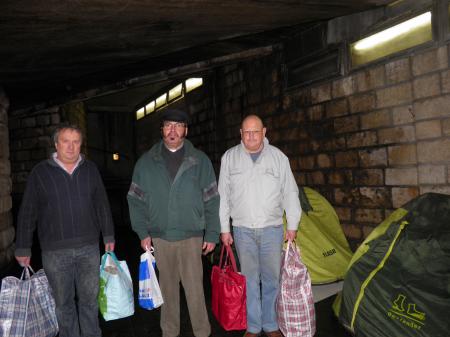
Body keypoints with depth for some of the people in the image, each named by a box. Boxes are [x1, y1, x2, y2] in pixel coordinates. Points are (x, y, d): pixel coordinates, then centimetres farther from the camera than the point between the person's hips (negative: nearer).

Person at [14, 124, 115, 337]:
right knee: (63, 303, 11)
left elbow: (102, 205, 10)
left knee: (90, 299, 12)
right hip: (55, 251, -1)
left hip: (89, 248, 2)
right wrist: (23, 248, 1)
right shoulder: (40, 172, -2)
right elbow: (27, 213, 1)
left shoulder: (90, 170, 5)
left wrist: (108, 236, 9)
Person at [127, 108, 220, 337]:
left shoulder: (200, 161, 1)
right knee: (168, 287, 13)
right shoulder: (146, 162, 4)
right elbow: (136, 200, 5)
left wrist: (212, 234, -2)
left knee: (195, 288, 0)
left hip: (191, 236, -1)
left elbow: (211, 200, 1)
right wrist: (143, 232, -1)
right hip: (159, 237, 2)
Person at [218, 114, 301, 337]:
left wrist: (292, 226, 3)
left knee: (272, 279, 7)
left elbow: (290, 193, 5)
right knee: (249, 280, 7)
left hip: (272, 229, 0)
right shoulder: (229, 158, 2)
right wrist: (224, 228, 3)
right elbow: (223, 196, 4)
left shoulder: (278, 157, 1)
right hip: (243, 230, 0)